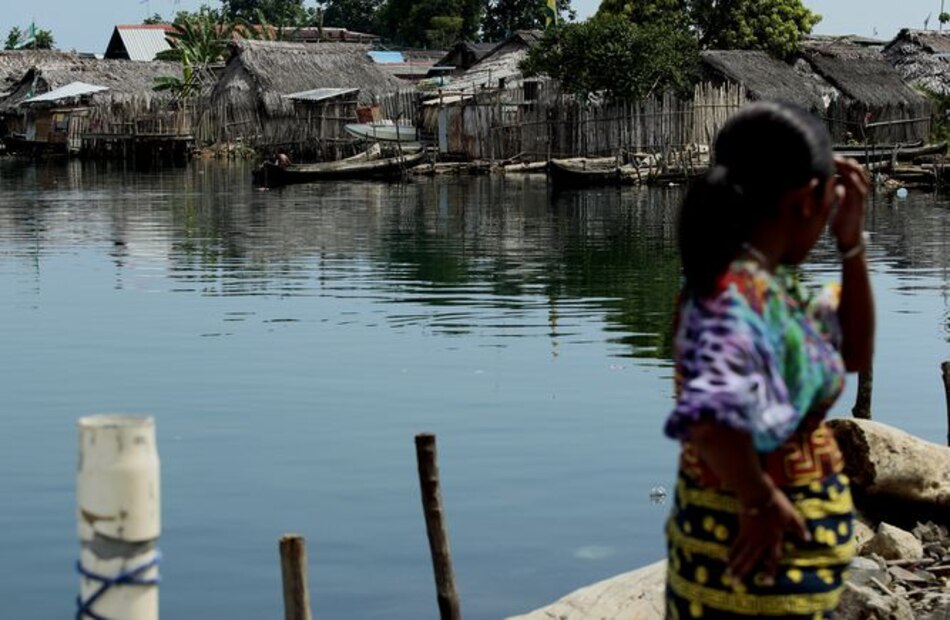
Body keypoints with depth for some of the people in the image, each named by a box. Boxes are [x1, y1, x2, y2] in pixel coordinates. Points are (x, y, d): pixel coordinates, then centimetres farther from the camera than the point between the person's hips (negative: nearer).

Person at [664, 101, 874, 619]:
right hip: (760, 558, -9)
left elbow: (854, 353, 17)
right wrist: (761, 501, -28)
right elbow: (711, 414, -44)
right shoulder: (739, 296, -25)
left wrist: (852, 243, 6)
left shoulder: (765, 285, 3)